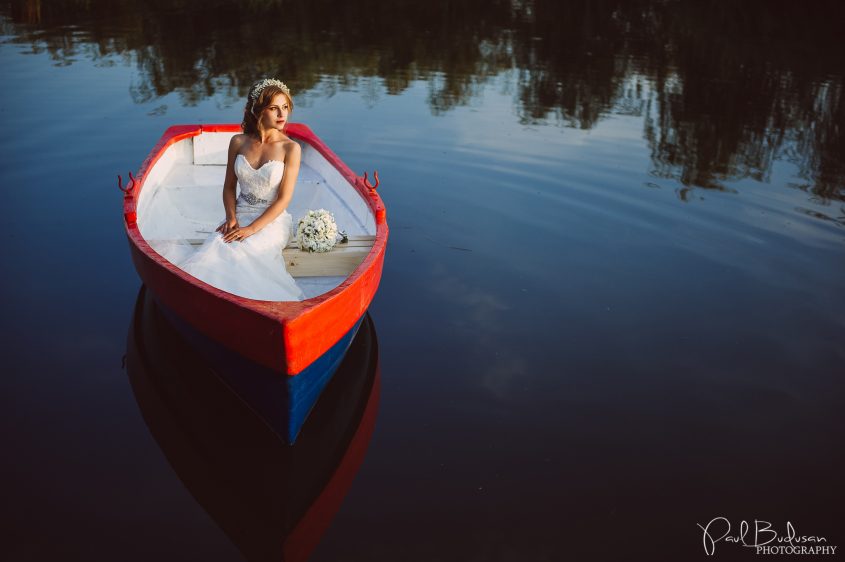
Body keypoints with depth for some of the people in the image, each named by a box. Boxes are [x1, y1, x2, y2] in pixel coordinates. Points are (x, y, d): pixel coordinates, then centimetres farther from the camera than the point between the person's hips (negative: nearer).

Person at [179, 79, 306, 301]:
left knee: (235, 254, -32)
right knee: (212, 250, -28)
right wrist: (231, 218, -8)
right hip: (241, 214, 3)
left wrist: (252, 228, -18)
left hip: (272, 220, -3)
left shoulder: (291, 148, -7)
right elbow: (229, 187, 11)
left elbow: (284, 198, -10)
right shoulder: (239, 142, 4)